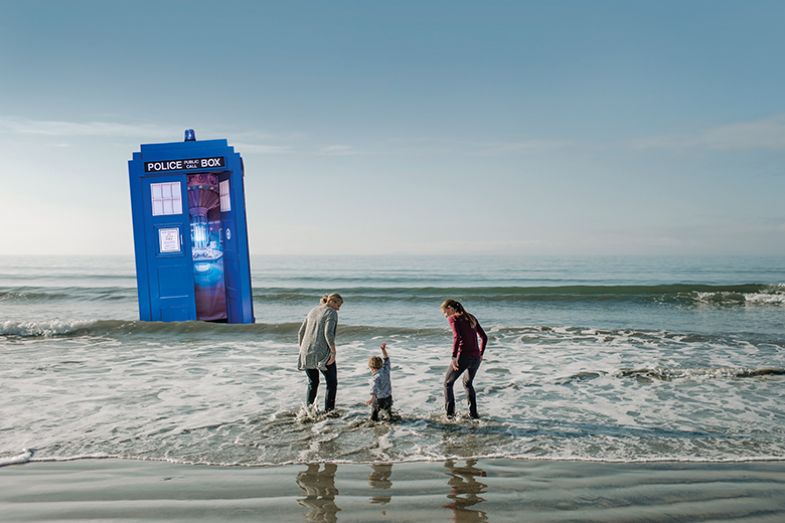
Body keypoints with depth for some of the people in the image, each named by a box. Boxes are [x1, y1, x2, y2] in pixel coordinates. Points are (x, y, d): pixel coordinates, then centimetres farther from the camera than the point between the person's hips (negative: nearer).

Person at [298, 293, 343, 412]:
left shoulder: (312, 311, 17)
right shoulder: (332, 313, -5)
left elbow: (300, 333, 17)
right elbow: (328, 333, -19)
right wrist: (333, 351, -16)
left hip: (306, 354, 7)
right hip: (322, 353, -7)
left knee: (312, 383, 20)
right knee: (332, 383, 8)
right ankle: (328, 411, 4)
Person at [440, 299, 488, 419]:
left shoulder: (452, 318, -1)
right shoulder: (471, 317, 18)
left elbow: (457, 337, -18)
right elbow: (484, 337, 18)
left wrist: (454, 356, -18)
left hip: (463, 356, -6)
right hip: (476, 357, 6)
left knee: (448, 383, 14)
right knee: (468, 383, 28)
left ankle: (450, 413, 8)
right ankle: (473, 413, 23)